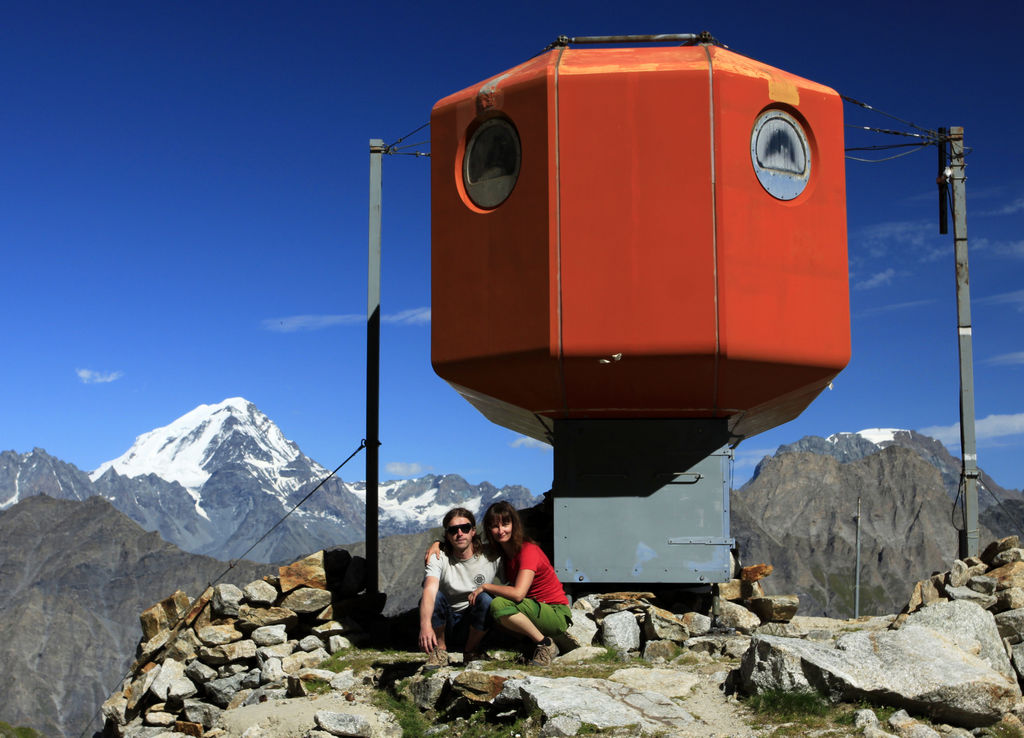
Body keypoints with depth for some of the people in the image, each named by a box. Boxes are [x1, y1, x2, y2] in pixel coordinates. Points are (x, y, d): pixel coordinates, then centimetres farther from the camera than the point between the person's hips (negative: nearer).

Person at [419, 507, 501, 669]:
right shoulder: (438, 558, -12)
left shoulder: (491, 557, -6)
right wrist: (425, 625, -45)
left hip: (473, 628, 1)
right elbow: (429, 590, -29)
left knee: (485, 600, -28)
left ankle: (471, 650, -4)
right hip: (445, 627, -1)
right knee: (434, 596, -27)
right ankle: (440, 650, -7)